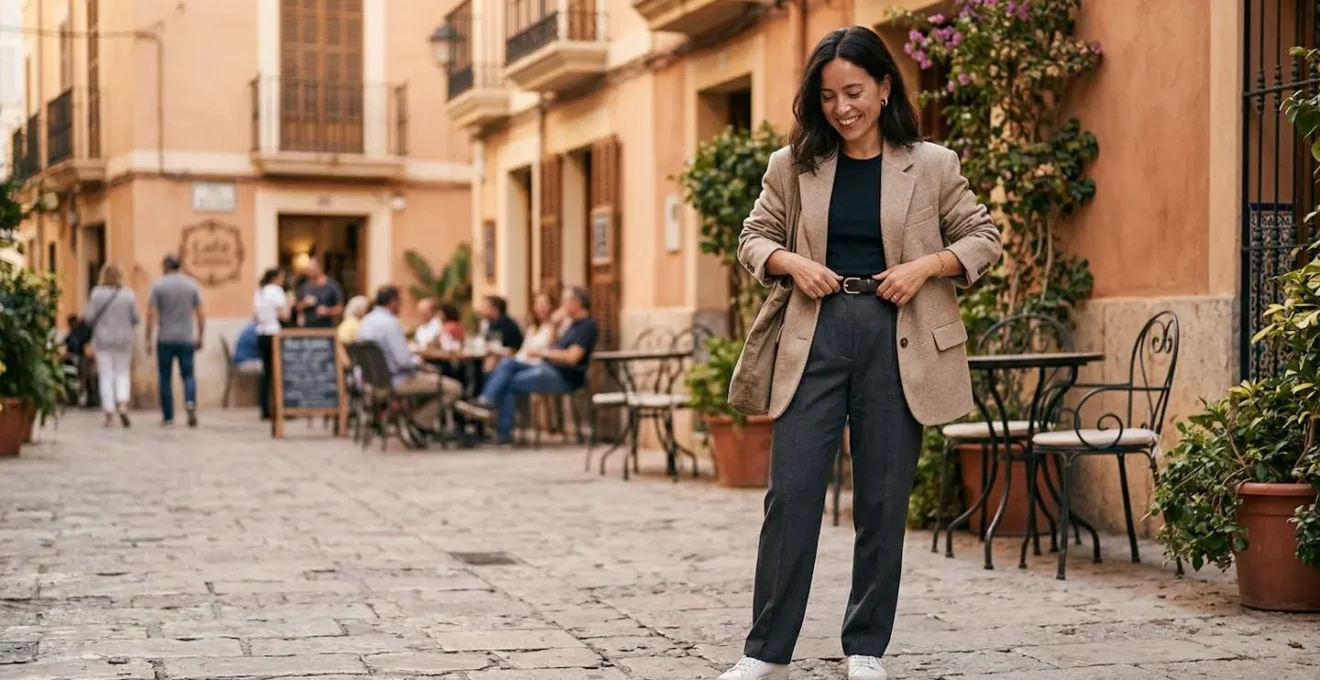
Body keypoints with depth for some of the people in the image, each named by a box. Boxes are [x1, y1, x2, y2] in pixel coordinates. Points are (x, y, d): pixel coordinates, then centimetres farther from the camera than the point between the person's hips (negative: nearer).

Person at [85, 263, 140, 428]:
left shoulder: (97, 294, -7)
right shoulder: (129, 295, -4)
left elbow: (90, 318, -7)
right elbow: (136, 319, -1)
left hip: (102, 339, -1)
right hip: (123, 339, 1)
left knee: (106, 376, 3)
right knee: (122, 374, 12)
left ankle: (109, 414, 1)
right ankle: (122, 405, -10)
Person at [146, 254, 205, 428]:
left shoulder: (158, 285, -2)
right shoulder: (192, 285, 4)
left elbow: (151, 314, -6)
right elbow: (200, 314, 2)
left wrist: (148, 339, -2)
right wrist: (200, 337, 9)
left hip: (165, 340, -1)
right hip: (186, 339, 1)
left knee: (166, 378, 7)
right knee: (188, 375, 7)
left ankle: (168, 417, 9)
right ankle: (190, 403, -21)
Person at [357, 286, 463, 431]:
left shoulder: (367, 320, 7)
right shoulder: (390, 323, -21)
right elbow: (403, 360, -26)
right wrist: (420, 365, -6)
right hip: (397, 381, -10)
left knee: (434, 377, 29)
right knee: (454, 388, -8)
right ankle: (421, 418, 4)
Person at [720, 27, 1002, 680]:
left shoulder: (931, 165, 2)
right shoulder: (793, 165, 6)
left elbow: (983, 238, 7)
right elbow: (753, 238, 13)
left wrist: (925, 265, -10)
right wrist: (791, 262, -8)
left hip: (897, 339, -1)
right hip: (816, 335, 1)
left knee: (883, 499, 5)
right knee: (791, 492, -2)